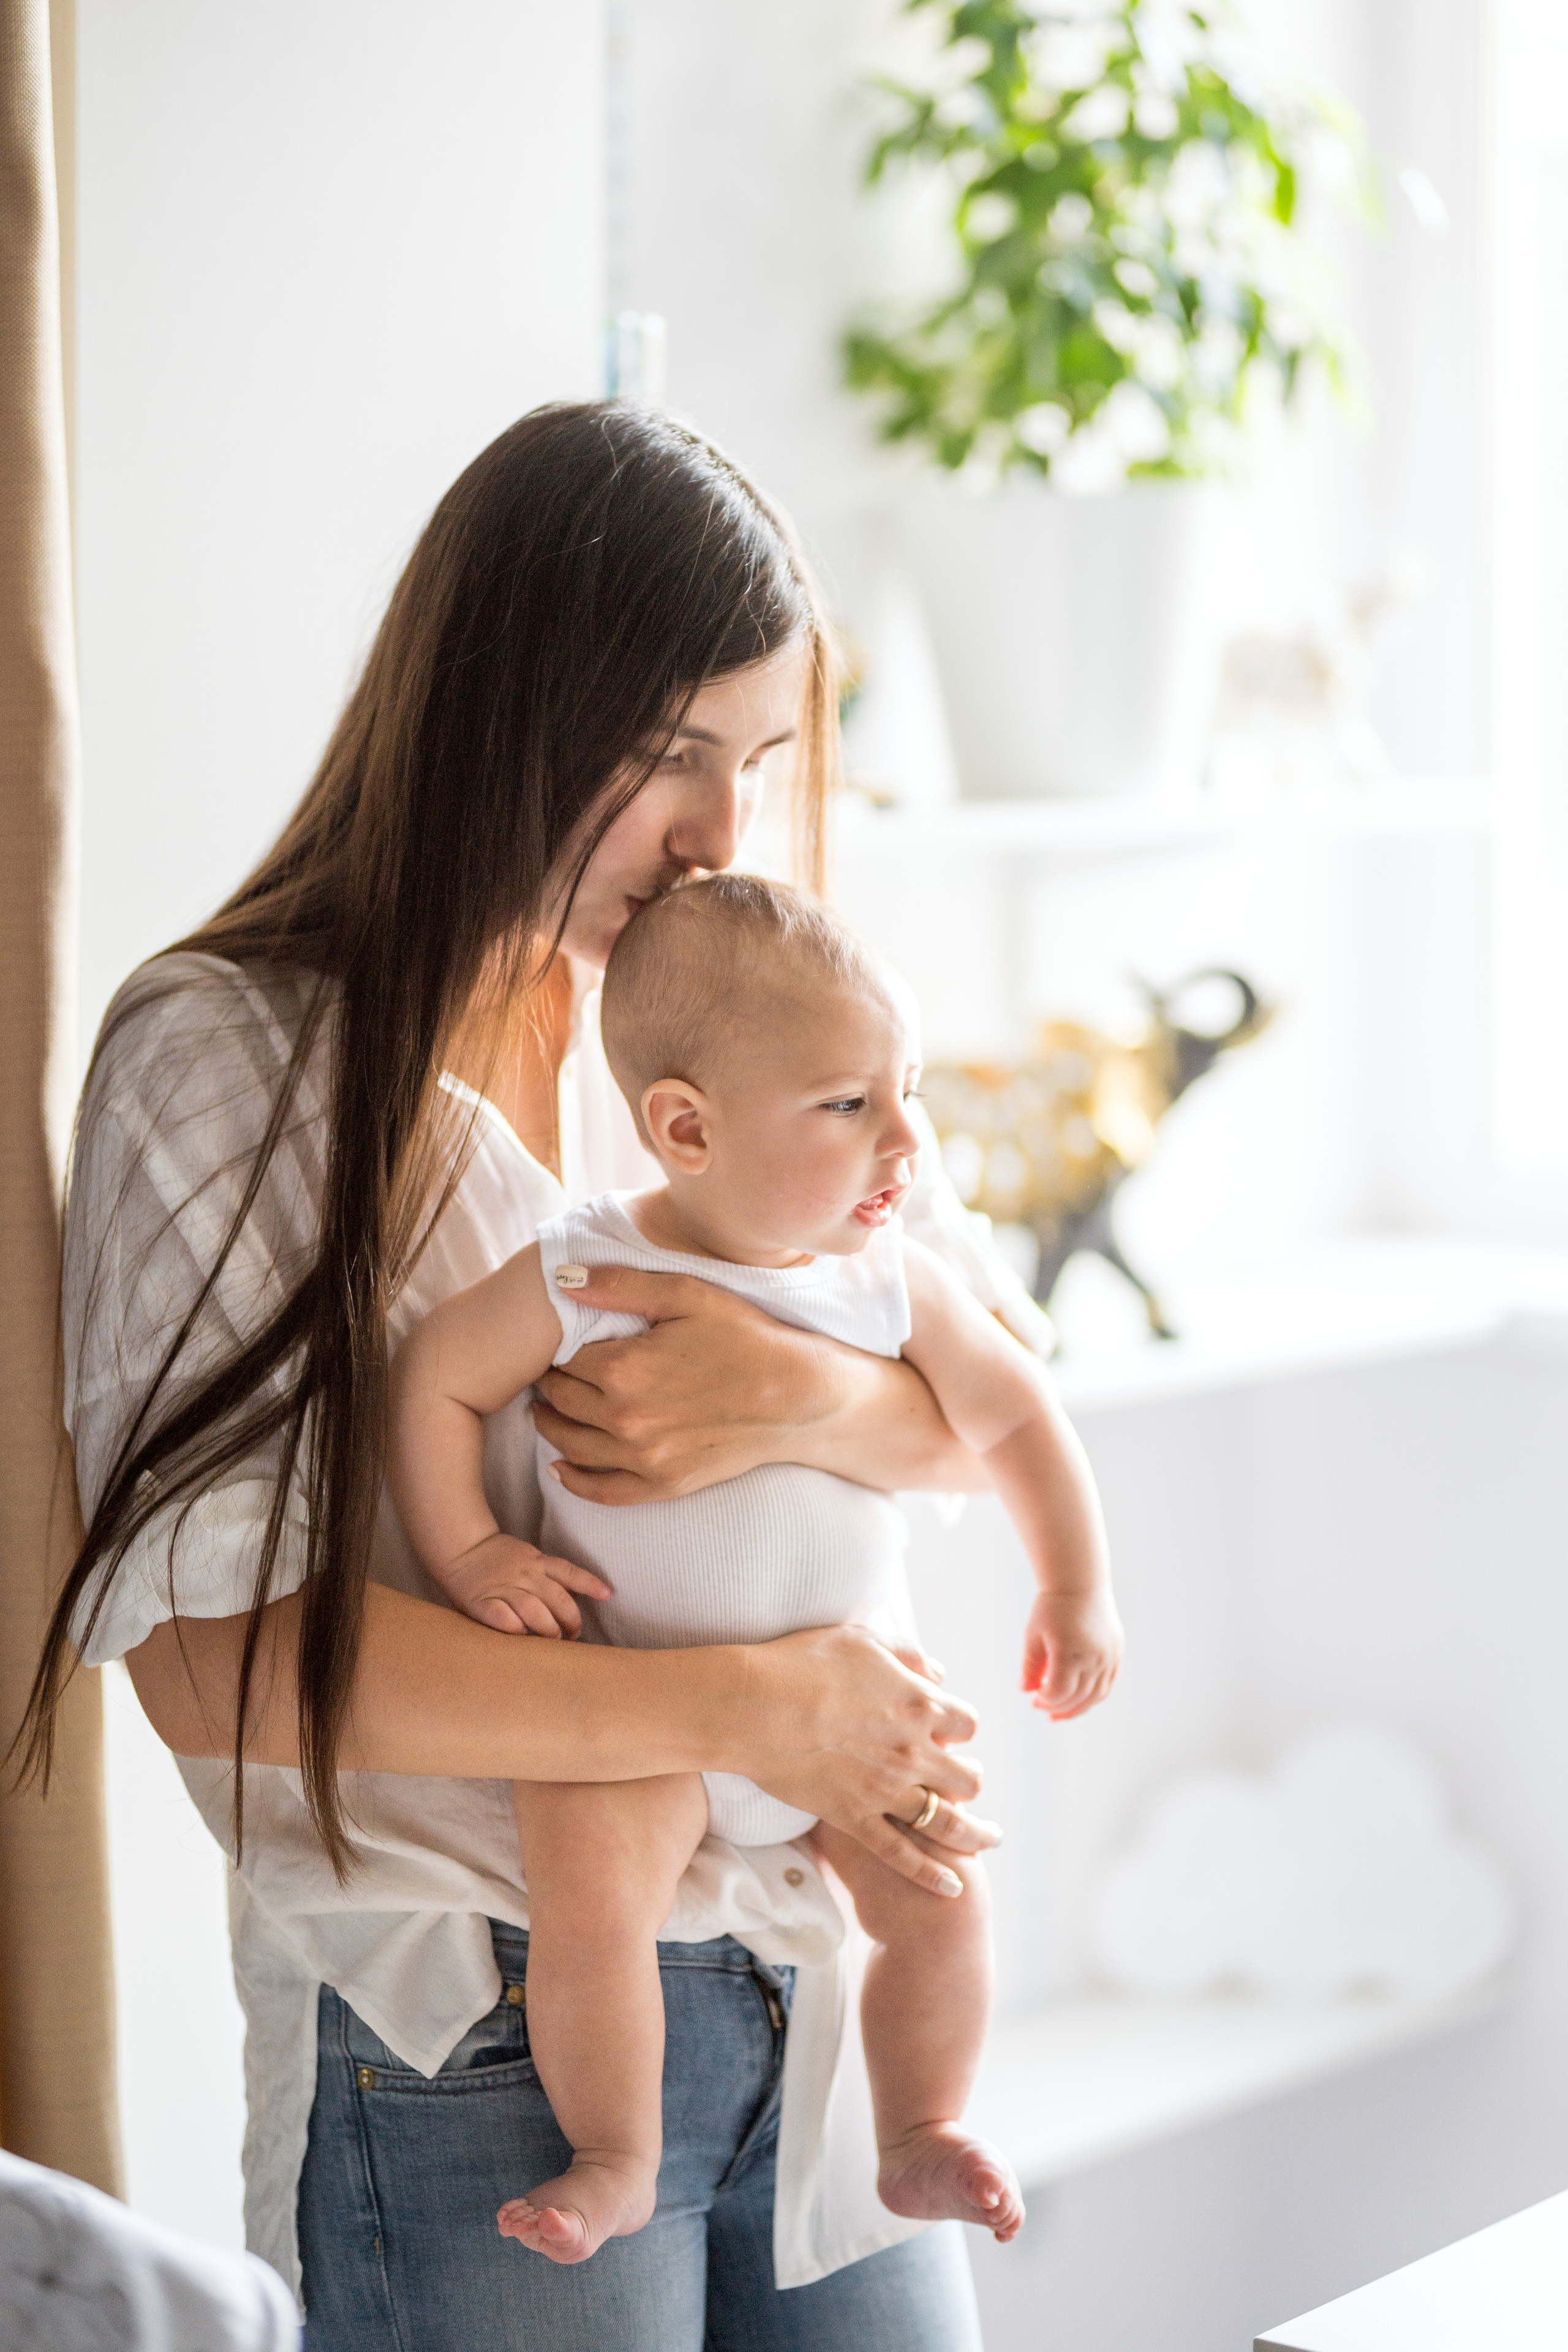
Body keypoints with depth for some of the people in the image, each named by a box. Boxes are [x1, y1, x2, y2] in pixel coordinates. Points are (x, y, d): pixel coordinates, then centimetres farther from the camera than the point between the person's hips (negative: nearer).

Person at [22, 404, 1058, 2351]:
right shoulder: (226, 1054, -11)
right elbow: (211, 1651, -20)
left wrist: (814, 1402, -19)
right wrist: (734, 1710, -22)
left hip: (807, 1971, 5)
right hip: (475, 2037, -5)